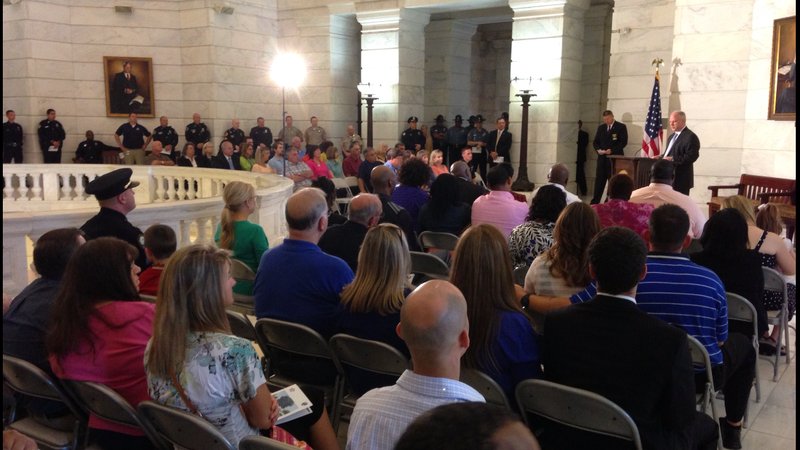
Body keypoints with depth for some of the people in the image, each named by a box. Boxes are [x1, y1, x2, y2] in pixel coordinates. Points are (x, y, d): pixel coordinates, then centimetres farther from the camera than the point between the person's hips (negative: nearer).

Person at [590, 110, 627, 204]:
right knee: (599, 180, 2)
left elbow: (623, 142, -9)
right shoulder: (601, 127, 14)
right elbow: (595, 142, 14)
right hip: (602, 158, 4)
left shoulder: (621, 127, -1)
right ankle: (595, 201, 5)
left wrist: (612, 150, -18)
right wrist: (598, 149, -7)